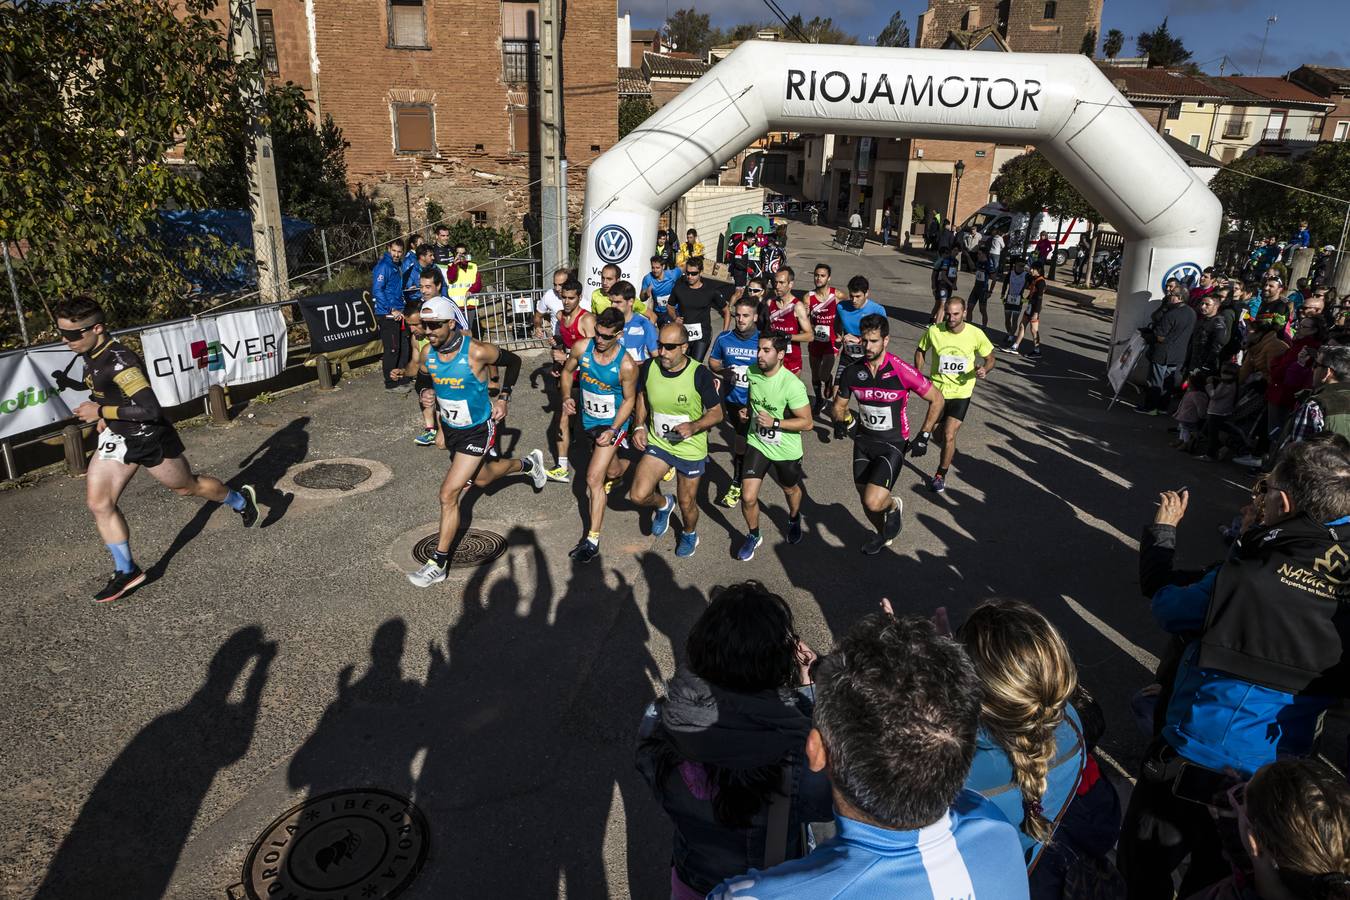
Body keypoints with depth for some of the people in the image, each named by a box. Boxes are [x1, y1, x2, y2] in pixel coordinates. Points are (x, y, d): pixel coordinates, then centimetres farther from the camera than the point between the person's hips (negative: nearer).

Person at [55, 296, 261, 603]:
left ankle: (241, 499, 41)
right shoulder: (90, 354, -1)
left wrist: (101, 411, -27)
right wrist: (105, 415, 12)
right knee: (99, 504, 1)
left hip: (151, 439, -8)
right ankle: (126, 571, 12)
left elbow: (150, 409, -33)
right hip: (117, 438, 8)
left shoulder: (119, 361, -29)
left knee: (187, 486, 13)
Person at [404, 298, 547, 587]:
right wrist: (425, 393, -10)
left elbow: (513, 361, -7)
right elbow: (417, 374, 13)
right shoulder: (428, 353, -11)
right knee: (480, 479, 28)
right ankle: (528, 464, 57)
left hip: (477, 431, -7)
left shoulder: (477, 352, -27)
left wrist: (504, 398, -8)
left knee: (449, 494, -12)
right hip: (450, 427, 7)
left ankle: (438, 564, 2)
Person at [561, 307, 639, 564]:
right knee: (613, 470, 22)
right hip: (589, 420, 5)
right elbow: (568, 371, 5)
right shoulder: (581, 348, -14)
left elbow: (629, 399, -12)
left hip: (613, 423, -5)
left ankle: (592, 540, -6)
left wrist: (613, 430, -20)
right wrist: (566, 396, -11)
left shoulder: (626, 365, -25)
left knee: (594, 479, -13)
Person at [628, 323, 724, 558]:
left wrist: (694, 426, -32)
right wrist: (639, 427, -4)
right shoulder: (648, 367, -12)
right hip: (657, 443, 3)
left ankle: (690, 533, 50)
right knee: (637, 496, -11)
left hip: (691, 449, -2)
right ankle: (663, 505, 26)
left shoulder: (699, 374, -22)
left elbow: (716, 413, -13)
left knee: (687, 505, 14)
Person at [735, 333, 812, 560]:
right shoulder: (751, 373, -9)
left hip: (786, 451, -3)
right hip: (757, 443, 3)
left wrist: (774, 423, -29)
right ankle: (754, 536, 24)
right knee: (748, 498, -4)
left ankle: (794, 520, 58)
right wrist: (746, 410, -7)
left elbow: (807, 423, -22)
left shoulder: (792, 385, -27)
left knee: (791, 490, 25)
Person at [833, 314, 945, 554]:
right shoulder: (852, 371, -6)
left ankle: (894, 505, 19)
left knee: (873, 502, -19)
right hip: (864, 440, 5)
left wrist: (924, 435, -7)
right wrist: (840, 422, -6)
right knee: (866, 500, 14)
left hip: (892, 444, -4)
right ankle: (884, 535, 45)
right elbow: (840, 402, 12)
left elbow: (936, 399, -6)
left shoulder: (902, 371, -19)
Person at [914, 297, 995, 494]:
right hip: (937, 388, 1)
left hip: (961, 392, -1)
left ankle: (941, 474, 12)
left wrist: (984, 370, -19)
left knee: (949, 435, -8)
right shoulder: (934, 331, -12)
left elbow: (990, 358, 2)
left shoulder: (976, 334, -13)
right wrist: (918, 374, -4)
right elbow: (920, 350, 8)